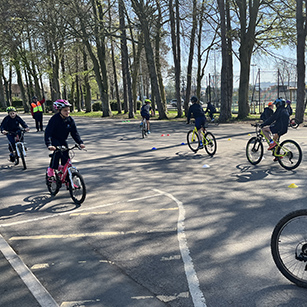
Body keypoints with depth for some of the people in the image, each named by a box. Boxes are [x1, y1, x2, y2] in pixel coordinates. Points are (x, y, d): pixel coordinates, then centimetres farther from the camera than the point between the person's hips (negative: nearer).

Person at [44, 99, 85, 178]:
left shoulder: (70, 120, -9)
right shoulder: (54, 119, -25)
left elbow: (74, 132, -4)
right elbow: (48, 132, -30)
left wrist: (80, 142, -17)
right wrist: (49, 144, -45)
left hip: (63, 140, 5)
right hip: (54, 139, -5)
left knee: (65, 156, -2)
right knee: (58, 151, -32)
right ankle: (51, 168, -14)